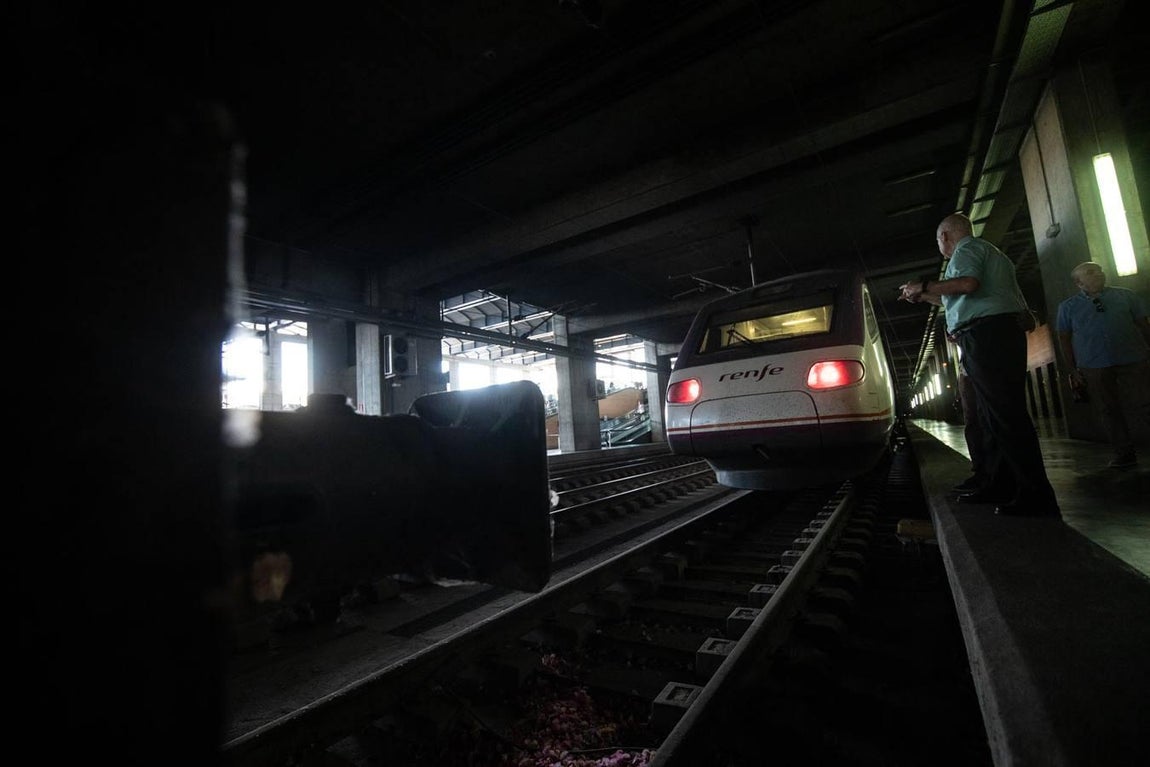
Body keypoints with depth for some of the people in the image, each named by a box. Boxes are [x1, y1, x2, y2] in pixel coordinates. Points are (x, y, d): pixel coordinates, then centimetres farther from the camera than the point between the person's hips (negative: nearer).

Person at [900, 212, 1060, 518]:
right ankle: (999, 486, 16)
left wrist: (924, 285, -9)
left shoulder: (966, 249, -1)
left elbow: (968, 283, -21)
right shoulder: (990, 252, 30)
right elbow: (960, 300, 33)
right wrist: (925, 297, 36)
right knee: (993, 416, 11)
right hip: (1003, 332, 11)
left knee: (1006, 416, -12)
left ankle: (1037, 497, -10)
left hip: (987, 337, -11)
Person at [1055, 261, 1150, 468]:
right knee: (1110, 410, 7)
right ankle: (1125, 454, 17)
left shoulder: (1126, 296, 11)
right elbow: (1064, 339, 6)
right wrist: (1074, 370, 3)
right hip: (1095, 367, 0)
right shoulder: (1067, 307, 7)